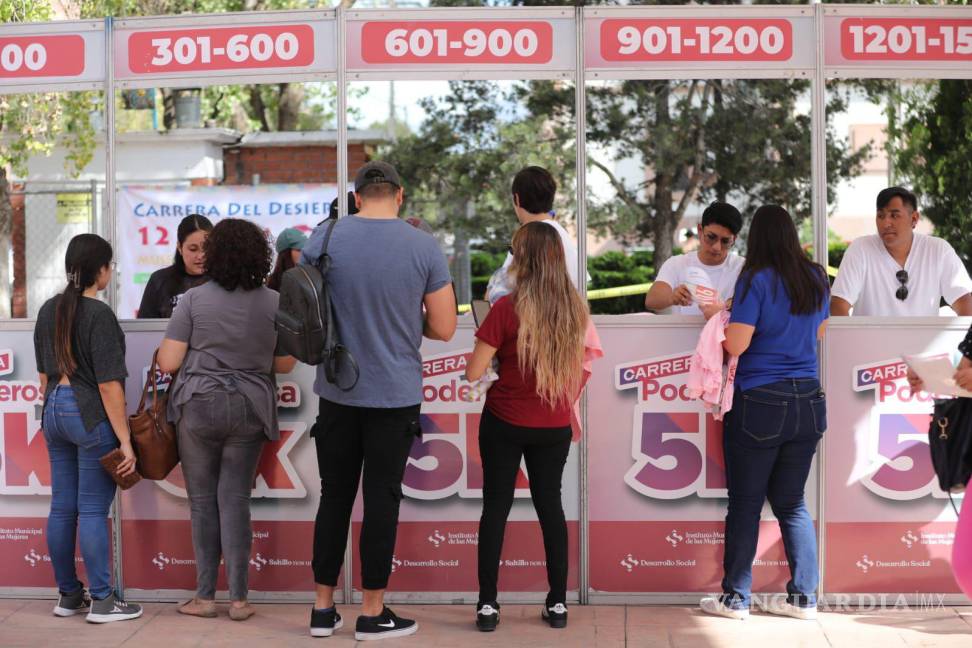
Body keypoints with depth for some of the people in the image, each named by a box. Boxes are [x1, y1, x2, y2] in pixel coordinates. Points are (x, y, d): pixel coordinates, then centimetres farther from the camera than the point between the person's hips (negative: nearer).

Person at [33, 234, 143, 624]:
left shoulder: (49, 310, 9)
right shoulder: (99, 314, -14)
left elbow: (44, 373, 16)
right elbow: (108, 384, -17)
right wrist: (125, 439, -14)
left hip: (54, 411, 7)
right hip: (91, 414, -7)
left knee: (62, 507, 11)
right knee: (93, 510, -3)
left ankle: (68, 595, 20)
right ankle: (102, 601, 3)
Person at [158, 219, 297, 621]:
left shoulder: (194, 299, -8)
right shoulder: (274, 302, -1)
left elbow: (168, 362, -7)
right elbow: (284, 364, 5)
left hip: (199, 405, -2)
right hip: (250, 409, 2)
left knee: (203, 500, 8)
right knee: (235, 499, 6)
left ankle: (205, 596, 12)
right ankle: (238, 598, 7)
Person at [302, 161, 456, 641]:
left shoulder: (324, 238, -4)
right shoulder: (424, 248, -9)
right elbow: (443, 329, -5)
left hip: (337, 392, 2)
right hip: (395, 395, -2)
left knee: (335, 495, 12)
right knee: (382, 498, 6)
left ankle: (323, 609, 18)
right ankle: (372, 615, 13)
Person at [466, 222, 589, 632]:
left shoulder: (507, 308, -18)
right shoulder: (575, 308, -3)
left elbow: (473, 373, -15)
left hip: (505, 423, -3)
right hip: (554, 427, 4)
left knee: (496, 507, 7)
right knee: (550, 504, 15)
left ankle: (487, 605, 9)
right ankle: (558, 604, 17)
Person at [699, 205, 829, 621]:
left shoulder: (756, 280, -11)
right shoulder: (816, 279, 7)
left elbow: (735, 344, -15)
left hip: (759, 403, -5)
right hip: (807, 403, 5)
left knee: (745, 503, 3)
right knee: (792, 502, 13)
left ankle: (735, 598, 9)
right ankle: (804, 597, 13)